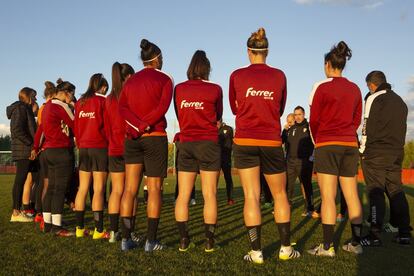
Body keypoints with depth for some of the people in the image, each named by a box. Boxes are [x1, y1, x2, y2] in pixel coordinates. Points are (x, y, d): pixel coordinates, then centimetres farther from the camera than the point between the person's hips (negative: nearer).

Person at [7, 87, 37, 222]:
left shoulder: (25, 109, 22)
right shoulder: (20, 108, -6)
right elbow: (17, 130, -17)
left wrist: (32, 145, 10)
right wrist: (31, 144, -15)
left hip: (26, 151, 9)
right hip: (24, 151, -9)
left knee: (21, 180, 9)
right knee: (20, 180, -8)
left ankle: (18, 211, 13)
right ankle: (16, 213, -6)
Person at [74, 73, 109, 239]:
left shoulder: (79, 103, 10)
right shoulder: (103, 101, -5)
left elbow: (76, 127, 12)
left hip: (83, 148, 6)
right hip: (100, 148, -5)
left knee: (82, 188, 8)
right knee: (98, 190, -5)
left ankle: (80, 228, 12)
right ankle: (98, 230, -4)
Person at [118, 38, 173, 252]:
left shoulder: (130, 81, 14)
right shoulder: (164, 79, 0)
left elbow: (122, 108, -1)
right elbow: (162, 107, -15)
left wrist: (138, 126, -12)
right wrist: (145, 126, -14)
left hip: (132, 139, 5)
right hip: (155, 138, -4)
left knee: (129, 189, 4)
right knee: (154, 189, -1)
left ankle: (126, 239, 6)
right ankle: (151, 241, -1)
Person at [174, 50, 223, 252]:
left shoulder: (178, 89, 2)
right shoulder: (215, 89, -3)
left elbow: (179, 116, 11)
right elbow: (218, 116, 9)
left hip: (186, 144, 2)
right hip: (208, 144, -2)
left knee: (183, 195, 5)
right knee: (210, 194, 2)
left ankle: (184, 241, 7)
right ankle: (209, 241, 3)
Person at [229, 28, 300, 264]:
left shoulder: (237, 75, -1)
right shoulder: (279, 76, 2)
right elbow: (280, 110, 12)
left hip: (245, 141, -1)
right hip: (272, 142, 1)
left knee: (252, 196, 1)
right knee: (280, 194, 14)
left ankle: (256, 252, 2)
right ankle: (286, 248, 19)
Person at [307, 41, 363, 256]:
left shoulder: (322, 87, -6)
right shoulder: (355, 89, 9)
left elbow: (314, 121, -2)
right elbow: (357, 120, 13)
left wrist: (317, 141, 14)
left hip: (327, 145, -5)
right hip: (350, 145, 5)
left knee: (328, 196, -5)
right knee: (352, 195, 8)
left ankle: (327, 246, -4)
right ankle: (356, 243, 14)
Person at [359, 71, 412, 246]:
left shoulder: (374, 98, -5)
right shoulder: (400, 101, 19)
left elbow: (368, 126, -10)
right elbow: (402, 128, 19)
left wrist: (363, 150, -2)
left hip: (376, 153, -7)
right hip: (397, 153, 7)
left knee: (375, 192, -7)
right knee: (396, 191, 9)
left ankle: (375, 235, -8)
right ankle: (404, 233, 9)